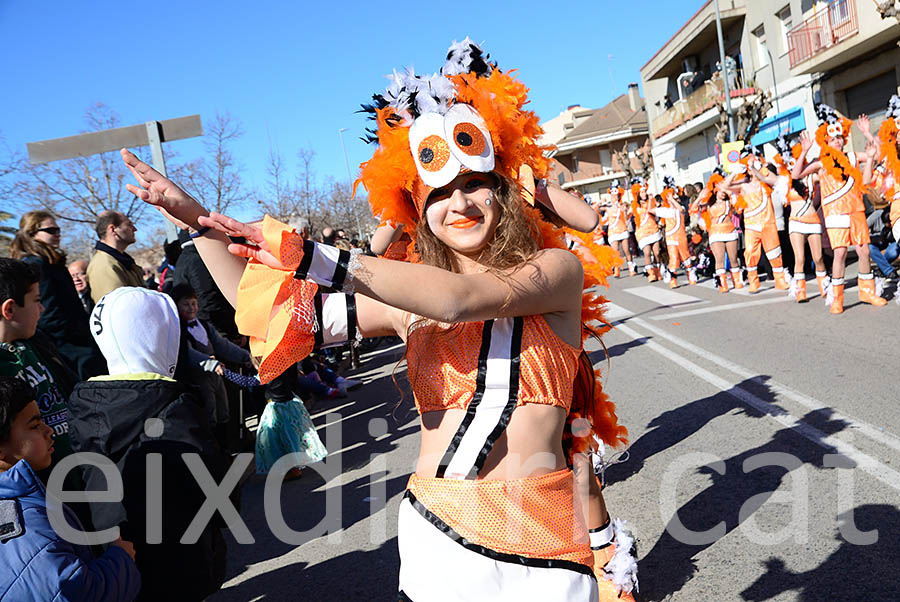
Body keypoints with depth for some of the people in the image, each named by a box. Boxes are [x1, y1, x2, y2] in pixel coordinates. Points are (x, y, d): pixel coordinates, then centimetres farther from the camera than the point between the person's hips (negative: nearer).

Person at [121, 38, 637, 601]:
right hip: (435, 531, 3)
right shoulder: (410, 300, 6)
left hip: (540, 538, -3)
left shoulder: (557, 268, -4)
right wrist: (198, 220, 2)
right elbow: (274, 312, 8)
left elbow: (463, 299, -23)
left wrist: (308, 256, -24)